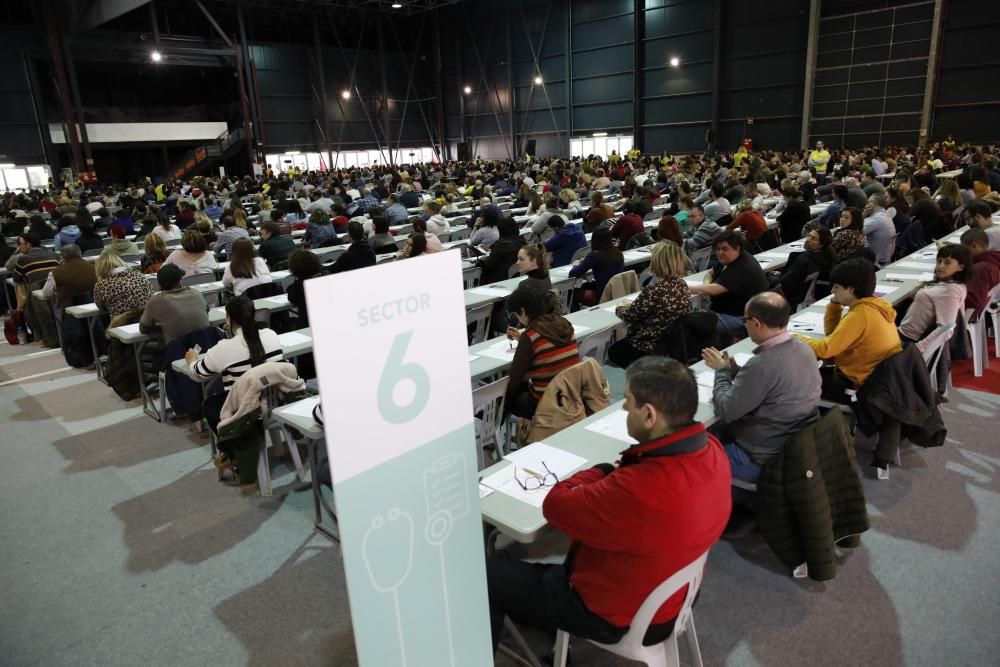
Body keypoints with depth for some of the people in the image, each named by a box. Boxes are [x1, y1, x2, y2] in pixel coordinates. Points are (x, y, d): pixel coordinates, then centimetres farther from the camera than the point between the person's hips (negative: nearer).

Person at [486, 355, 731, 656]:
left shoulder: (639, 491, -42)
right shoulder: (710, 448, -15)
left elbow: (556, 506, -25)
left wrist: (601, 471, -10)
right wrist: (614, 473, -7)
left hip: (617, 615, -8)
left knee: (491, 573, 9)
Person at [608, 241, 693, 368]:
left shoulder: (654, 290, -28)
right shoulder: (683, 285, -3)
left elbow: (630, 316, -15)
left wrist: (619, 308, 6)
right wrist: (633, 304, 17)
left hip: (651, 347, -8)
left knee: (614, 351, 21)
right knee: (622, 344, 30)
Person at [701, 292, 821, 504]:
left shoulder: (763, 364, -32)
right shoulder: (803, 349, -3)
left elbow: (725, 411, -21)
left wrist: (722, 371, -8)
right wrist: (734, 370, 2)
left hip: (765, 460, -8)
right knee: (722, 430, 25)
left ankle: (741, 499, 22)